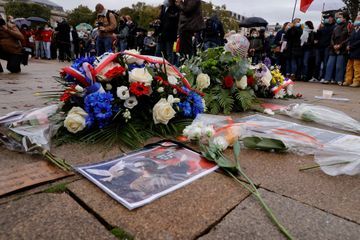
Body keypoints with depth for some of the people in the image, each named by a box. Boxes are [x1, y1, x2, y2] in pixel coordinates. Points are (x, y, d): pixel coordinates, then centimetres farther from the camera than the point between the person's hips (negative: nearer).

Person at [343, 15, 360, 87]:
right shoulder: (354, 30, 16)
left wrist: (351, 46, -16)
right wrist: (348, 45, -3)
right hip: (351, 52, 7)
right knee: (349, 67, 9)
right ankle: (348, 80, 14)